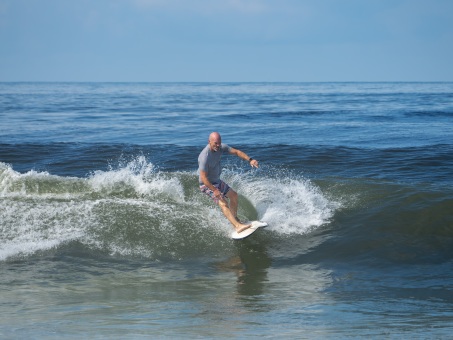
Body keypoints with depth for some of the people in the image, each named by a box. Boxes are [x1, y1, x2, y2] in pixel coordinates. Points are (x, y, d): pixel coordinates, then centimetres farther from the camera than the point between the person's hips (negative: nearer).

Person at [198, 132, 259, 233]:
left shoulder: (220, 147, -10)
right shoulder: (205, 157, -33)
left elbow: (236, 152, -4)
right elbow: (203, 178, -31)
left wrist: (250, 160, -17)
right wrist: (214, 190, -30)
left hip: (217, 181, 9)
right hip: (207, 185, -9)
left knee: (233, 195, 19)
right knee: (223, 203, -21)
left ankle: (235, 220, 33)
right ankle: (238, 226, -30)